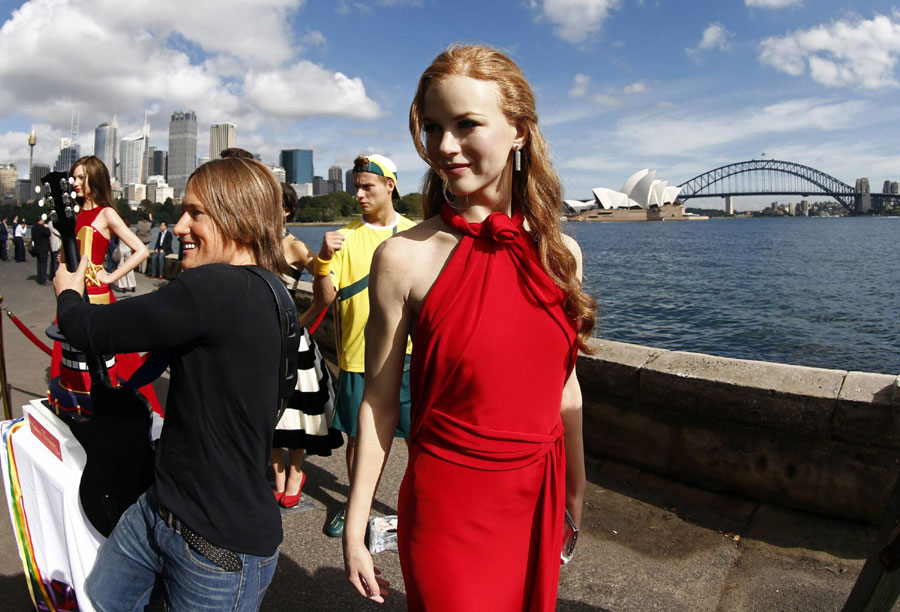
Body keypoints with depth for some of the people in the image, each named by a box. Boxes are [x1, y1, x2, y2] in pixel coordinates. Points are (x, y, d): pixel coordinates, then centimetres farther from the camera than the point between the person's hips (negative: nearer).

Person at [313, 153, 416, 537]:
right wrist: (324, 259, -23)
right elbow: (324, 299, -7)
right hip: (357, 358, 0)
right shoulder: (345, 237, 0)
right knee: (357, 436, 13)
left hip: (408, 357, 0)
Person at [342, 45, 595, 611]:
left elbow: (565, 385, 6)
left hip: (539, 500, 5)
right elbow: (380, 401, -9)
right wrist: (356, 527, -4)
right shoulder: (405, 257, -15)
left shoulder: (560, 251, -3)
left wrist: (576, 492, 14)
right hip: (448, 504, -4)